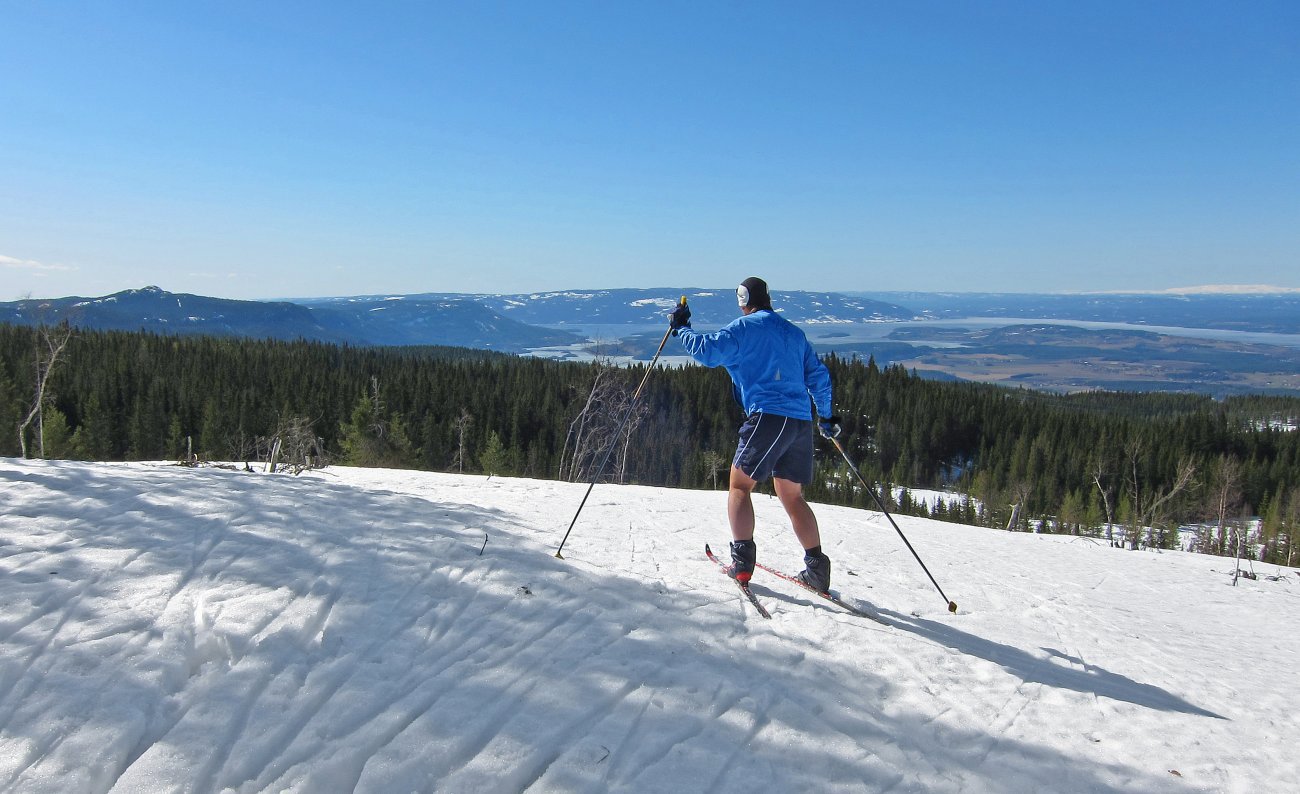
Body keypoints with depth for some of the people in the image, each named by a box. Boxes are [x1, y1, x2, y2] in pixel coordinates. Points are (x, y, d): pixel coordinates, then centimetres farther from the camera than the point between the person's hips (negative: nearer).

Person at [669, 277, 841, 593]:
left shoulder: (744, 327, 1)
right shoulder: (794, 332, 21)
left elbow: (708, 351, -8)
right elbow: (818, 376, 23)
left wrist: (681, 329, 8)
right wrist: (826, 416, 32)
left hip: (768, 416, -6)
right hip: (801, 423, 7)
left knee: (740, 486, 3)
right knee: (792, 496, 15)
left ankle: (742, 562, -8)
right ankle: (816, 567, 11)